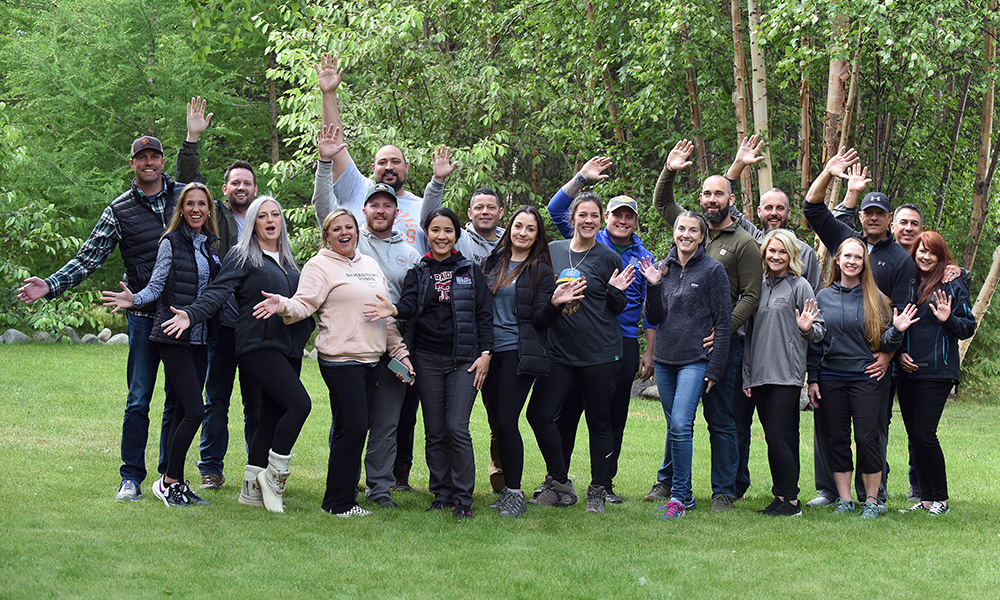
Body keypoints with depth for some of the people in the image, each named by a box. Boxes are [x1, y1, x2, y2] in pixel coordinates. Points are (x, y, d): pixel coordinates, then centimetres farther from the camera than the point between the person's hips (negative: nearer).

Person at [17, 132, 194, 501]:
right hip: (145, 315, -2)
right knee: (138, 399, -4)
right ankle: (132, 478, 3)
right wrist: (50, 285, -13)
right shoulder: (119, 210, 2)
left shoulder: (185, 196, 6)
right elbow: (88, 258, -2)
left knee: (178, 398, 6)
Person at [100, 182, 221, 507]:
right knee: (194, 410, -12)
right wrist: (133, 299, -26)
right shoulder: (171, 241, -6)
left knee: (184, 410, 7)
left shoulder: (211, 243, 12)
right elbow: (156, 285, -8)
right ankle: (169, 481, -1)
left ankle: (175, 483, 13)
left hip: (199, 337, 6)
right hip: (173, 336, -6)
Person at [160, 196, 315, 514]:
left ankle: (252, 488, 11)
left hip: (289, 347, 7)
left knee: (272, 415, 6)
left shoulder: (289, 262, 19)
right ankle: (274, 473, -8)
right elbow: (218, 291, -13)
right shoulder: (242, 257, -2)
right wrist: (191, 315, -27)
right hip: (259, 343, -7)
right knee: (299, 403, -19)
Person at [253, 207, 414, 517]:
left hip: (372, 360, 7)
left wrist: (400, 351, 17)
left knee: (357, 428, 7)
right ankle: (338, 502, 0)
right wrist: (283, 305, -34)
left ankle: (345, 494, 15)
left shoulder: (370, 264, 18)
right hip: (340, 360, -7)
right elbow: (304, 304, -13)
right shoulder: (320, 265, -1)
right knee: (352, 427, -9)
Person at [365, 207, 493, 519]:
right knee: (435, 431, 5)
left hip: (464, 359, -2)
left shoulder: (471, 271, 6)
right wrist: (394, 309, -31)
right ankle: (441, 494, 14)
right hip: (428, 359, 2)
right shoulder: (417, 273, 9)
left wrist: (485, 354, -4)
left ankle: (463, 498, -2)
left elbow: (484, 315, 5)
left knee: (457, 428, -10)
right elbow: (410, 304, -7)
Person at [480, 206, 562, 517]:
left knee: (506, 422, -10)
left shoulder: (540, 270, 1)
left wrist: (555, 304, -22)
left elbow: (541, 319, -4)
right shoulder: (493, 263, 13)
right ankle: (505, 488, 15)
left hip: (519, 352, -5)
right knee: (496, 422, 5)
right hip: (490, 351, 5)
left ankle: (514, 492, -3)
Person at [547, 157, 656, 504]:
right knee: (566, 412, 0)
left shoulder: (644, 258, 12)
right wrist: (582, 179, -11)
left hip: (623, 343, 2)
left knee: (613, 418, 6)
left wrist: (650, 352, 8)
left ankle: (604, 483, 16)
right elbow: (556, 210, -2)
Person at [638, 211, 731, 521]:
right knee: (675, 427, 11)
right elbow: (654, 318, 8)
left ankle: (679, 495, -11)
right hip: (665, 360, 5)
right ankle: (667, 482, 27)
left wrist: (715, 369, -8)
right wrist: (653, 287, -9)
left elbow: (723, 322, -4)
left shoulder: (713, 270, -3)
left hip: (696, 360, -5)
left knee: (680, 424, -16)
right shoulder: (663, 268, 11)